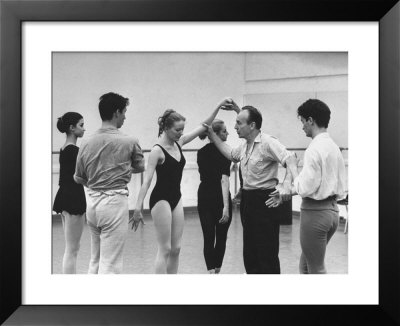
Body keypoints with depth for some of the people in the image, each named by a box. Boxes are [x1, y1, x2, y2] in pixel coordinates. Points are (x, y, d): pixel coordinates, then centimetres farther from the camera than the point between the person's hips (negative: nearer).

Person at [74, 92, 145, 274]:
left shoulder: (87, 144, 3)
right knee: (110, 264, -2)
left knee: (95, 261, 18)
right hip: (115, 201, -6)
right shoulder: (129, 142, -8)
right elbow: (140, 167, 10)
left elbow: (79, 178, 11)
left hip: (92, 201, 6)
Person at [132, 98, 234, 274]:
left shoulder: (179, 143, 5)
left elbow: (203, 126, 11)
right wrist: (138, 208, -28)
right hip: (161, 200, -8)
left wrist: (218, 107, 3)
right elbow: (147, 180, -21)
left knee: (176, 248, 9)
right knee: (165, 249, -5)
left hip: (176, 199, 8)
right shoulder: (157, 150, -15)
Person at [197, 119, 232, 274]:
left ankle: (211, 270, -9)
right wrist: (226, 206, -28)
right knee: (221, 238, 11)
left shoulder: (201, 152, 5)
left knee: (208, 238, 4)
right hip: (220, 198, -5)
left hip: (204, 198, 5)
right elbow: (224, 180, -23)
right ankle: (217, 270, 18)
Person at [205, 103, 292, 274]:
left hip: (264, 201, -9)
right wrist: (211, 134, 27)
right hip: (248, 200, 9)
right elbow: (230, 154, 30)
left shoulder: (268, 143, -17)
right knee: (249, 252, 16)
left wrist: (286, 185, -42)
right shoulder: (245, 146, 11)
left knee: (267, 253, -4)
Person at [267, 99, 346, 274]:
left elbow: (305, 189, -22)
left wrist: (292, 167, -5)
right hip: (332, 210, 9)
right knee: (305, 264, 20)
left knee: (316, 268, 3)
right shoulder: (334, 147, 10)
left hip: (314, 212, -9)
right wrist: (287, 193, 17)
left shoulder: (314, 149, -17)